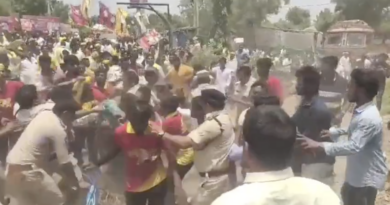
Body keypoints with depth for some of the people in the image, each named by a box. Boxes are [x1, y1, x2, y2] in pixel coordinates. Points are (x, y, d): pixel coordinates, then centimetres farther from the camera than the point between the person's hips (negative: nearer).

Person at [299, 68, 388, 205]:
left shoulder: (369, 118, -32)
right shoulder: (362, 111, 1)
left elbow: (353, 146, -41)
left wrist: (320, 146, -47)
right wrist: (334, 132, 7)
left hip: (368, 175, -10)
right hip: (358, 171, 10)